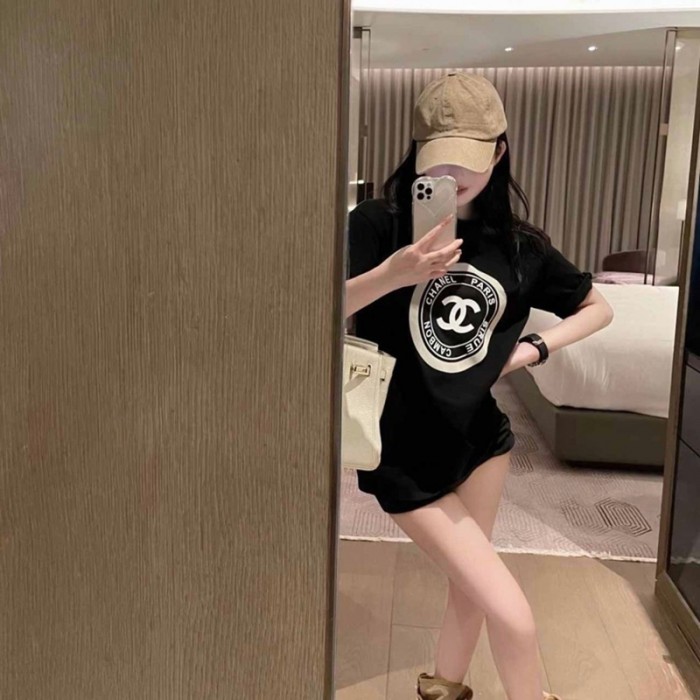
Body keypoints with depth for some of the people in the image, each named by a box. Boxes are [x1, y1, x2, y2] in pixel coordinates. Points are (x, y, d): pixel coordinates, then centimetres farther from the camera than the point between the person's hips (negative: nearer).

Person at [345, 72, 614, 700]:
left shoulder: (519, 244, 0)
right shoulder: (379, 223, -13)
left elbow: (598, 307, 13)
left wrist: (536, 347, -2)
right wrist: (391, 275, -35)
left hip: (480, 436, 5)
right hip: (406, 454, -5)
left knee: (470, 589, 19)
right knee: (513, 617, -6)